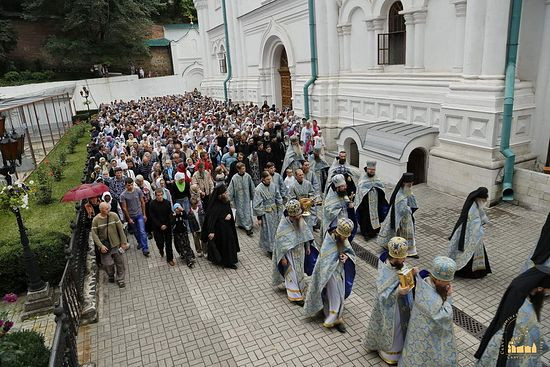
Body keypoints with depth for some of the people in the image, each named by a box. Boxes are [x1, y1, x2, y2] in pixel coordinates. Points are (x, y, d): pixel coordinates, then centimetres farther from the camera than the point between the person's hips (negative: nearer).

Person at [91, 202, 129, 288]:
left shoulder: (114, 216, -8)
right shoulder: (95, 220, -10)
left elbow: (120, 229, -3)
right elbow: (94, 234, -7)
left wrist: (123, 242, -3)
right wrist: (101, 246, -15)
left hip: (116, 244, 1)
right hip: (105, 245, -1)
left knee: (120, 262, 6)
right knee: (108, 263, 6)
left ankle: (120, 279, 22)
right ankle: (111, 276, 37)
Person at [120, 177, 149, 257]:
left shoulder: (138, 190, -10)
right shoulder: (123, 195, -13)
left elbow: (142, 202, -1)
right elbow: (124, 208, -7)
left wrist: (144, 214, 0)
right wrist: (129, 219, -5)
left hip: (139, 214, -1)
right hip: (131, 216, 1)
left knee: (142, 231, -8)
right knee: (136, 232, 17)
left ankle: (145, 249, -7)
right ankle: (139, 243, 42)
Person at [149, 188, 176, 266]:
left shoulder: (167, 203, -6)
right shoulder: (152, 204, -10)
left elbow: (170, 215, 0)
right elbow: (152, 217, -10)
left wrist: (166, 225, -11)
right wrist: (160, 226, -16)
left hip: (167, 226, 1)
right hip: (157, 227, -1)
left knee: (168, 243, 5)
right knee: (160, 242, 1)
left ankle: (170, 259, 19)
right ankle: (161, 250, 37)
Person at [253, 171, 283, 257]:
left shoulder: (272, 185, -3)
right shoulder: (258, 189, -20)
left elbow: (278, 198, 8)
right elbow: (256, 205, -16)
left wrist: (280, 210, 7)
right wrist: (259, 218, -13)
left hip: (274, 212, 5)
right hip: (265, 214, -5)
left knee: (275, 230, 15)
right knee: (267, 232, 6)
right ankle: (270, 250, 19)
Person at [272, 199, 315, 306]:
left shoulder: (300, 221, -11)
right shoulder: (283, 225, -28)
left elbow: (306, 233, 6)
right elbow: (280, 243, -21)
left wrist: (308, 247, 12)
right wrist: (283, 258, -18)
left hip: (300, 252, 6)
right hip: (290, 254, -6)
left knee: (299, 271, 24)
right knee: (292, 274, 8)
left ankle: (299, 288, 48)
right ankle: (295, 296, 23)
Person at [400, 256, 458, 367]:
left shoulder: (426, 280, -15)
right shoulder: (430, 299, -40)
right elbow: (444, 317, -26)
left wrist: (445, 294, -11)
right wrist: (448, 296, -21)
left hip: (426, 327, 8)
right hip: (427, 335, -8)